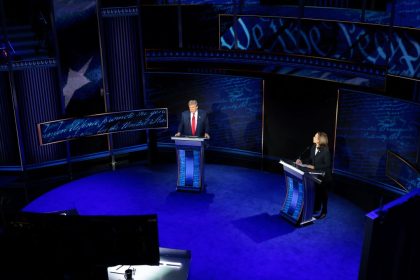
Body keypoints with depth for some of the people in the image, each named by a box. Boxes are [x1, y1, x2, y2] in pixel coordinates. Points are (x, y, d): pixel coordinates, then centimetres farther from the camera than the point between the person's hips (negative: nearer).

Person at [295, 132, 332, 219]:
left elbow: (327, 165, -23)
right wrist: (302, 161, -5)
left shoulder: (325, 150, -24)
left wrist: (314, 167, -28)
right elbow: (310, 159, 10)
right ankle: (317, 208, 36)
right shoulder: (313, 147, -2)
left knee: (322, 192, 7)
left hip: (324, 176, -6)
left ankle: (324, 212, 22)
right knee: (316, 191, 16)